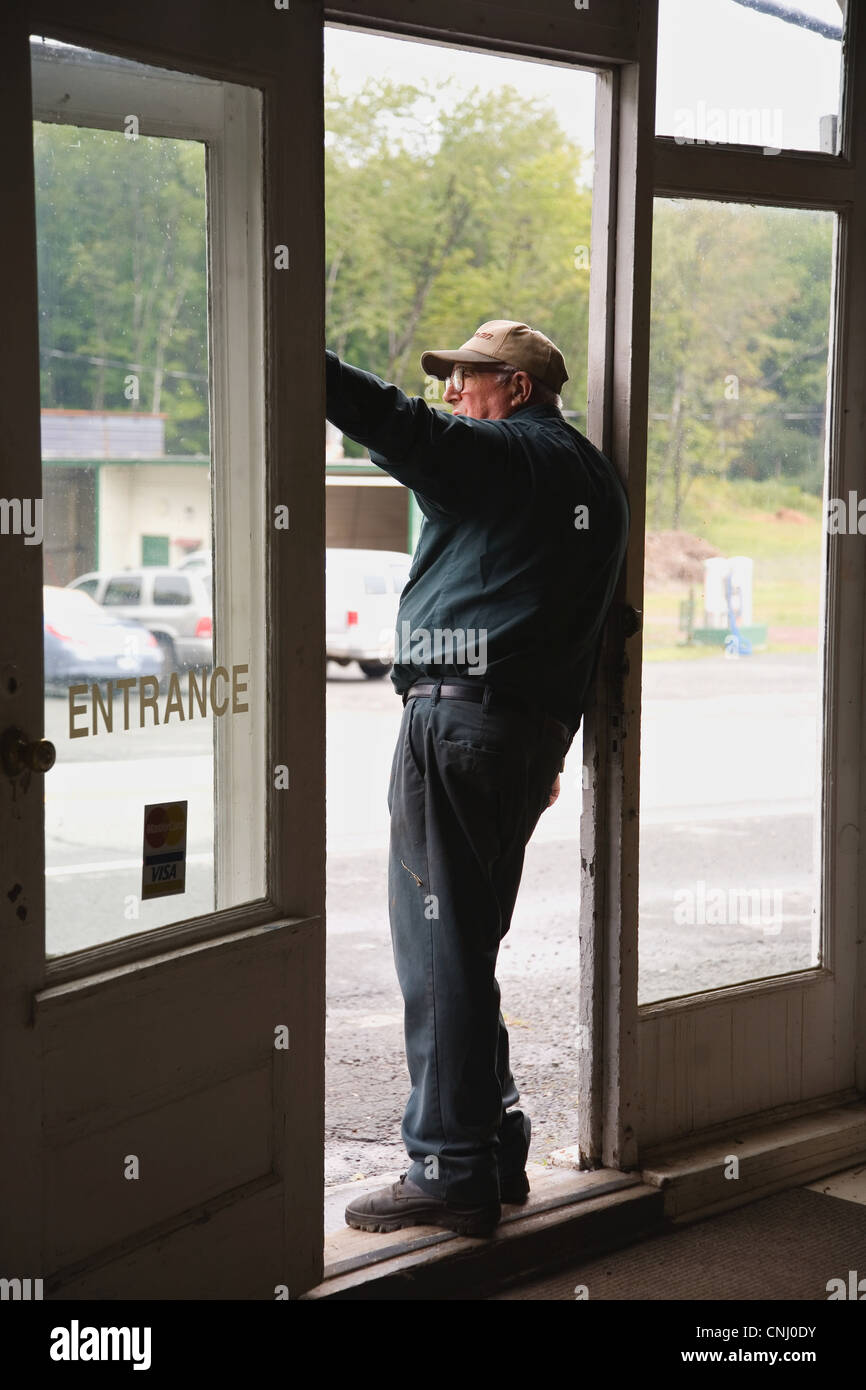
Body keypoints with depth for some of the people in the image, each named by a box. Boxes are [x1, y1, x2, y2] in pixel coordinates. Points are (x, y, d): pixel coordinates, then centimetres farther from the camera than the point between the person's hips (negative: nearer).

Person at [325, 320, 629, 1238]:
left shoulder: (493, 453, -5)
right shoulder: (596, 479, 21)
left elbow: (389, 421, -19)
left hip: (460, 711, -9)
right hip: (542, 726, 9)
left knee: (438, 943, -6)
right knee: (470, 941, 16)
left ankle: (452, 1171, -5)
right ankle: (497, 1150, 19)